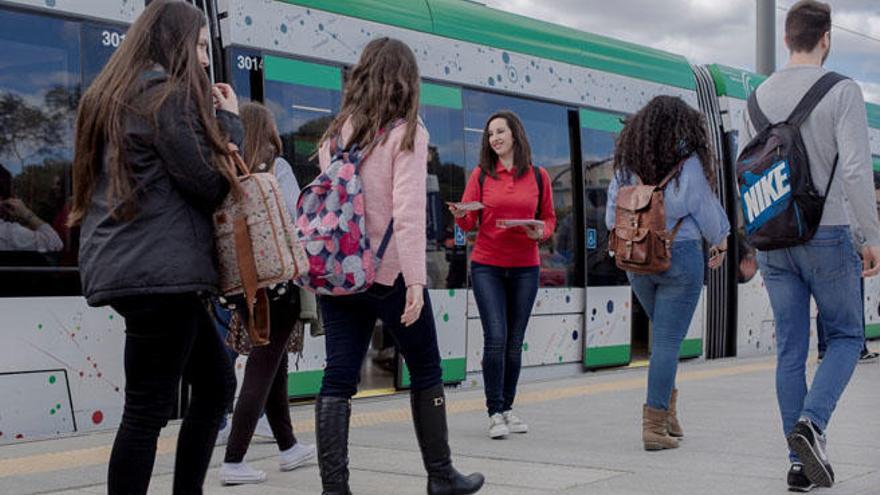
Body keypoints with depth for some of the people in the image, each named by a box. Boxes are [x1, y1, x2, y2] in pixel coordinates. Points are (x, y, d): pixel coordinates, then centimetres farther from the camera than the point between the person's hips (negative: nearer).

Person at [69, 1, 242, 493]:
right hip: (162, 269, -10)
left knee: (216, 381, 17)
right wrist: (230, 120, 3)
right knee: (149, 409, -6)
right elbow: (211, 182, -11)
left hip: (127, 268, 10)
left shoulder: (113, 96, 18)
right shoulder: (169, 94, -9)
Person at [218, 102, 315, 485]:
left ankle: (288, 447, 30)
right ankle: (233, 460, -6)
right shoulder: (276, 166, -7)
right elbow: (295, 221, -16)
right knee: (262, 368, -3)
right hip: (279, 280, -6)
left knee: (273, 363, 18)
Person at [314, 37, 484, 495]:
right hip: (390, 273, -4)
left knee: (338, 377, 4)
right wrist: (415, 281, -19)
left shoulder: (336, 132, 9)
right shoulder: (407, 133, -8)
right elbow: (408, 212, -17)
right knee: (426, 371, 12)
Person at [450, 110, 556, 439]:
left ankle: (507, 408, 18)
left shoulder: (539, 177, 4)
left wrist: (541, 233, -10)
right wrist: (460, 216, -20)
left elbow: (549, 218, 12)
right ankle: (495, 413, -2)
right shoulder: (481, 175, 2)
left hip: (525, 268, 2)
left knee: (515, 342, 6)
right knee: (496, 338, -10)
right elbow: (468, 223, 2)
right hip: (487, 266, -1)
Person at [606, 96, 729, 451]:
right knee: (668, 340, -2)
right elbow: (707, 210, -2)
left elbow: (612, 217, 6)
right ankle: (655, 425, -4)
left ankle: (667, 408, 21)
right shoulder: (688, 163, -10)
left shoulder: (626, 165, 1)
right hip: (680, 256, -5)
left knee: (664, 333, 22)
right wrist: (720, 244, 17)